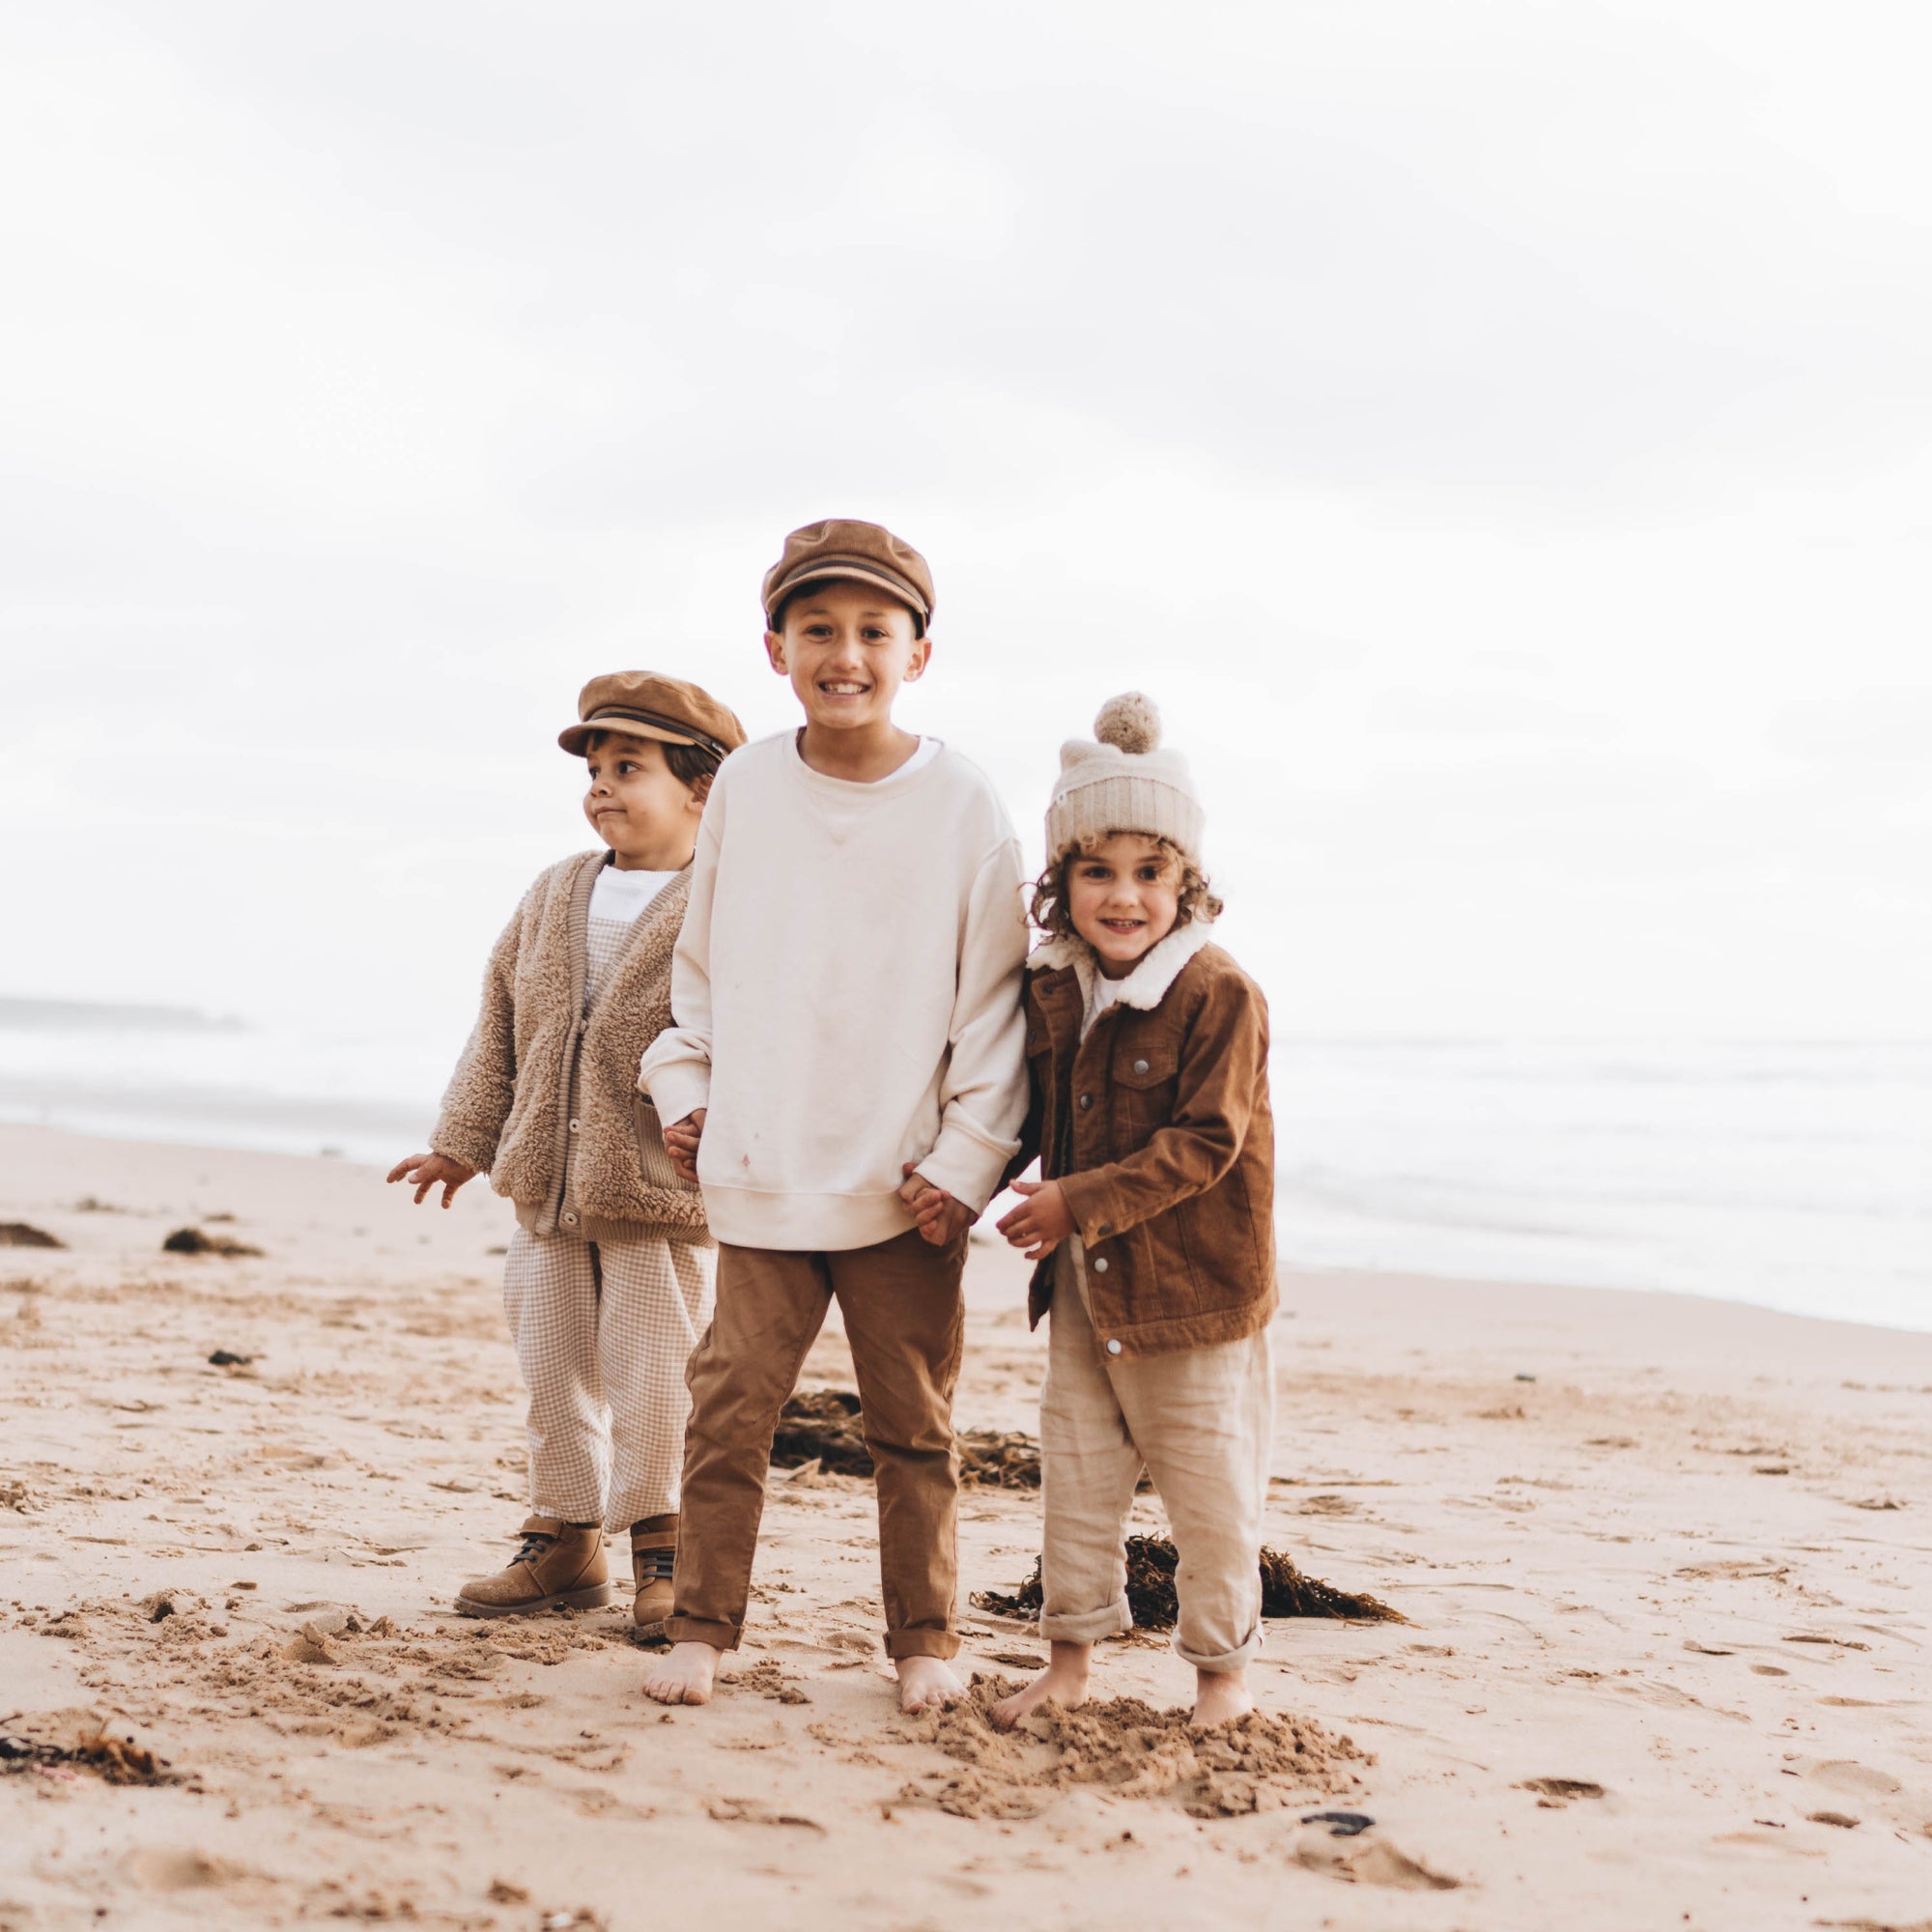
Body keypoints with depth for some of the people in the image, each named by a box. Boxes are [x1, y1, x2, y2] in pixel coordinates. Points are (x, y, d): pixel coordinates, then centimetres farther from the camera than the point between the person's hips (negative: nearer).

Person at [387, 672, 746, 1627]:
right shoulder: (554, 895, 11)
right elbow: (501, 1027, 16)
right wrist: (464, 1142, 16)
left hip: (661, 1192, -6)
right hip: (547, 1185, 6)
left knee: (651, 1376, 0)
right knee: (553, 1369, 12)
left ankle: (662, 1546, 17)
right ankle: (564, 1536, 25)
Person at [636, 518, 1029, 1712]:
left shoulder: (964, 809, -5)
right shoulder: (746, 788, 3)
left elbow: (993, 999, -2)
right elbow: (701, 957, 16)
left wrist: (966, 1160, -5)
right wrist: (684, 1086, 9)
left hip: (906, 1189, -1)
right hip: (762, 1176, 2)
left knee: (914, 1424, 8)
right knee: (730, 1406, 2)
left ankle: (926, 1636, 21)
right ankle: (703, 1625, 15)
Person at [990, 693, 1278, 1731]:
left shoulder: (1220, 996, -18)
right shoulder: (1050, 993, 3)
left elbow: (1203, 1143, -21)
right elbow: (1031, 1116, 15)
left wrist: (1082, 1201, -24)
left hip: (1194, 1279, -6)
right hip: (1082, 1285, 6)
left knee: (1207, 1486, 5)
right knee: (1075, 1470, 13)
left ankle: (1222, 1666, 23)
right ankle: (1070, 1656, 27)